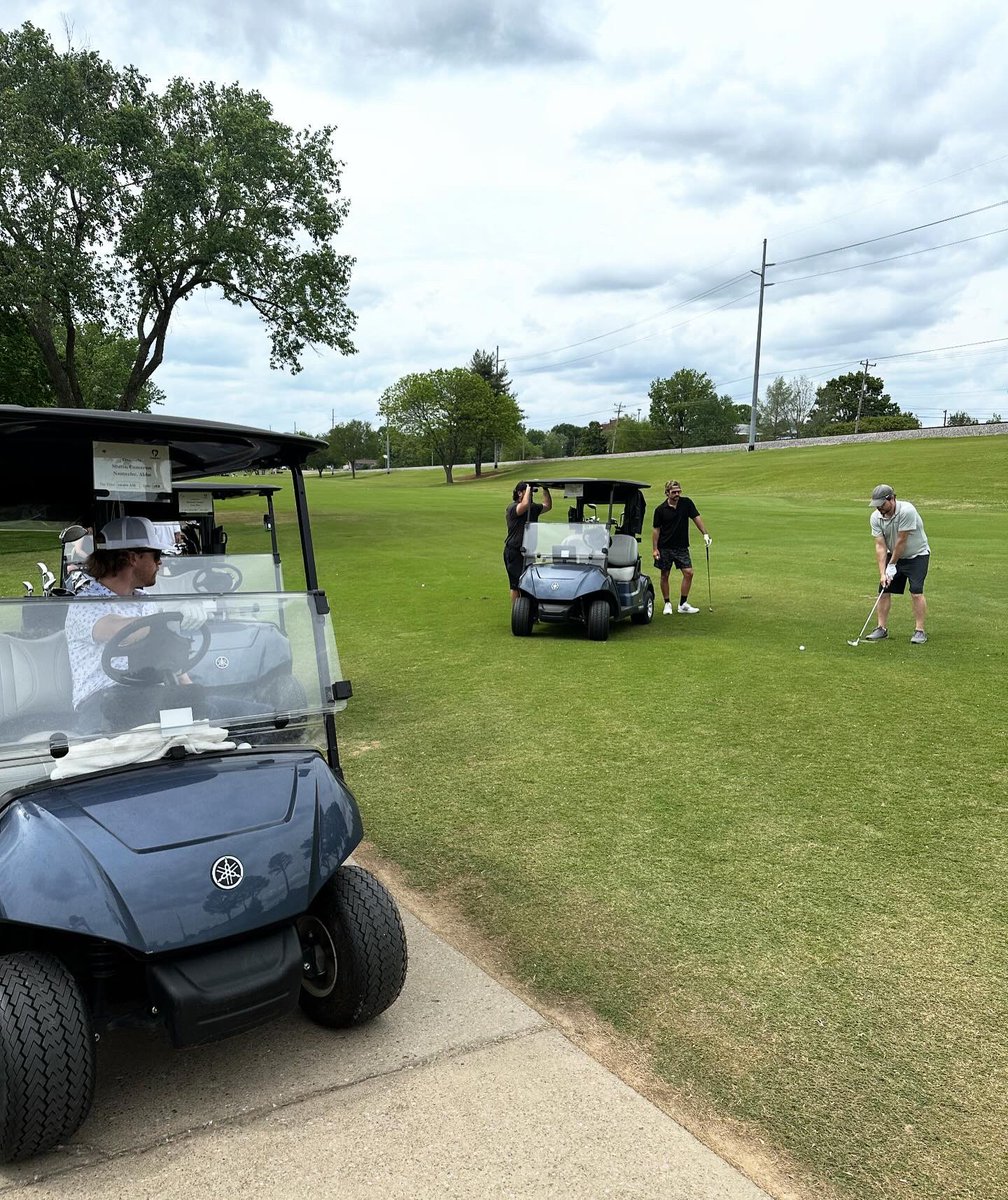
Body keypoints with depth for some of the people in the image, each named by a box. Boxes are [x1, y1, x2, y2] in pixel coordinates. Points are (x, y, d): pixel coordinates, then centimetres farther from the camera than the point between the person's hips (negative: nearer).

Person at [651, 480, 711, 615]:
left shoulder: (686, 503, -2)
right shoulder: (660, 510, -6)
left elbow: (696, 517, 3)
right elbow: (656, 529, -1)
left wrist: (705, 534, -6)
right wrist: (655, 549, -6)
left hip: (682, 547, 2)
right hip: (665, 547, -2)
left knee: (688, 573, -6)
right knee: (665, 576, 4)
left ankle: (683, 604, 4)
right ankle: (667, 604, 17)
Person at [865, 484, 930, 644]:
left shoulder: (907, 511, -30)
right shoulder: (876, 517, -13)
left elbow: (901, 541, -25)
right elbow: (880, 546, -14)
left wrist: (892, 566, -17)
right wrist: (882, 573, -20)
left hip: (917, 555, -5)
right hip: (893, 555, 5)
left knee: (916, 592, -15)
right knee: (884, 590, 1)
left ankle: (920, 631, -9)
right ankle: (882, 628, 10)